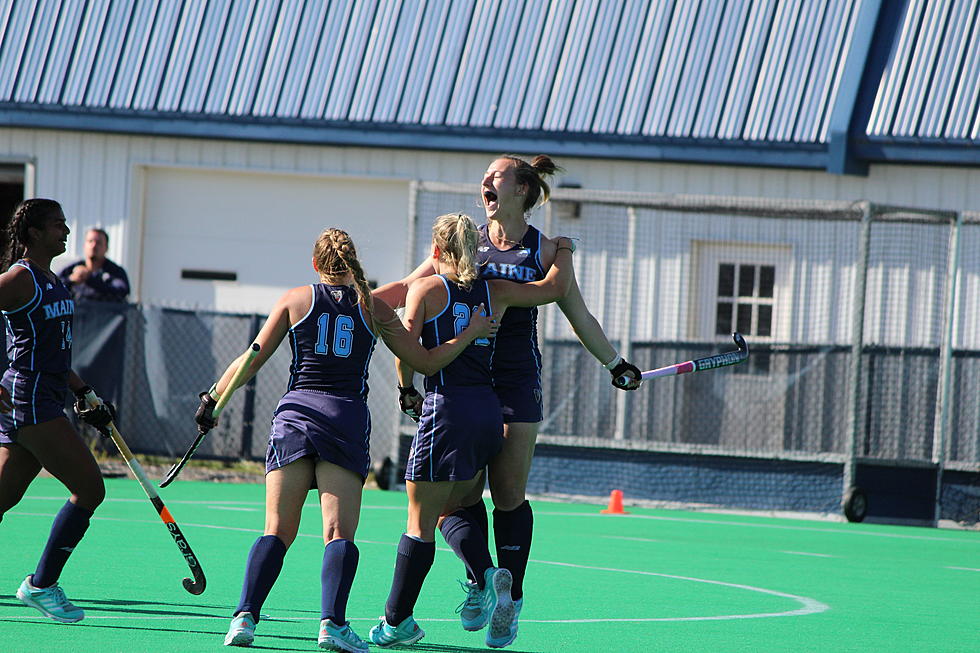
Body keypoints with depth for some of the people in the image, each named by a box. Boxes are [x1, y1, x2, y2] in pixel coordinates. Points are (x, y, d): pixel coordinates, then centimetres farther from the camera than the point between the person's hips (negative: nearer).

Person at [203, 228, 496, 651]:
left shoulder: (296, 300, 9)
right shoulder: (373, 309, 9)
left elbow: (252, 360, 8)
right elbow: (427, 362, 12)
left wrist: (213, 398, 18)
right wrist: (472, 333, 24)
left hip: (295, 414, 1)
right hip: (348, 418, -1)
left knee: (278, 532, 1)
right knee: (339, 532, -4)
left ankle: (245, 618, -13)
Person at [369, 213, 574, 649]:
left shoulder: (425, 289, 1)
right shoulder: (495, 291, 11)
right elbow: (556, 287, 19)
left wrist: (406, 389, 8)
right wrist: (564, 248, 37)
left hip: (447, 410, -5)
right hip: (489, 410, 5)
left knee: (420, 522, 1)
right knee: (453, 511, 17)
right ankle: (488, 577, -9)